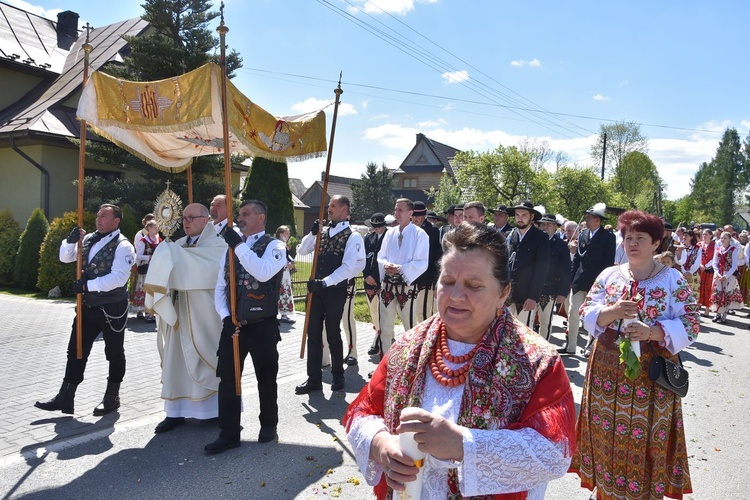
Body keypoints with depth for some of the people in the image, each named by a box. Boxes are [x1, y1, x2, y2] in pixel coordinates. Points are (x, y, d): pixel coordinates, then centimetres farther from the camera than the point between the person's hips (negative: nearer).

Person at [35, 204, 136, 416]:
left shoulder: (122, 246, -14)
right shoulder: (89, 239, 10)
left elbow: (118, 278, -24)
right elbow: (65, 257, 14)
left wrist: (88, 285, -23)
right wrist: (71, 241, -5)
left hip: (113, 309, -7)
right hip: (88, 306, 7)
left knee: (114, 353, 8)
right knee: (76, 350, 10)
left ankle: (112, 397, 23)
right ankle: (65, 397, 19)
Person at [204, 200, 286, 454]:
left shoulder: (274, 246, -6)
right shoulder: (231, 248, 12)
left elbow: (264, 273, -27)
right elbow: (220, 288, 10)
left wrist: (239, 245, -24)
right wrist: (226, 316, -5)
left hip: (263, 326, -4)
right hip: (233, 324, 5)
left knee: (266, 378, 10)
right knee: (227, 378, 4)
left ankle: (268, 424, 30)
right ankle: (229, 434, 16)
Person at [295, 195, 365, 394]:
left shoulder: (352, 236, -7)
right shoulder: (322, 231, 12)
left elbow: (348, 267, -16)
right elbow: (302, 251, 11)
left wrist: (325, 282, -24)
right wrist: (312, 233, -4)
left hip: (336, 290, -6)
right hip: (317, 288, 6)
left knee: (333, 333, 4)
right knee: (313, 333, 7)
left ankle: (338, 376, 23)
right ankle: (314, 378, 16)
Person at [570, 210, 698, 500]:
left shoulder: (672, 279, -2)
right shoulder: (609, 275, 5)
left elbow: (690, 324, -6)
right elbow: (587, 314, 2)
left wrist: (652, 332, -21)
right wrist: (612, 312, -18)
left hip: (651, 371, -2)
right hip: (608, 368, 3)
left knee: (645, 436, 4)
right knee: (606, 432, 10)